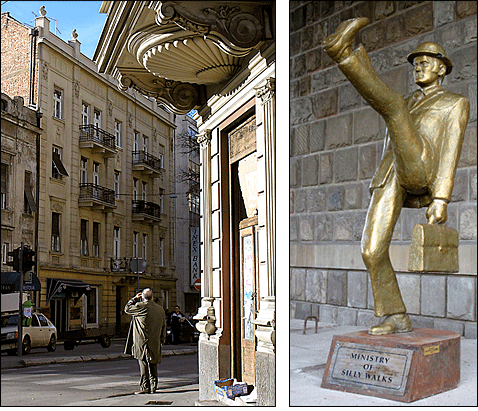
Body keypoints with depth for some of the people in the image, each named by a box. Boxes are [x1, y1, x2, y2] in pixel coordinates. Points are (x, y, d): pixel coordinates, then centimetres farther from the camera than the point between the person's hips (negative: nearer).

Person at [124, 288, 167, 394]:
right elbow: (163, 326, 15)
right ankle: (153, 386, 15)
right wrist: (162, 341, 24)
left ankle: (145, 387, -4)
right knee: (153, 366, 12)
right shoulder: (160, 309, 8)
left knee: (144, 365, -2)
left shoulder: (140, 306, -11)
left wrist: (135, 298, 16)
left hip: (143, 342, -5)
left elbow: (127, 309, 6)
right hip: (155, 343, 5)